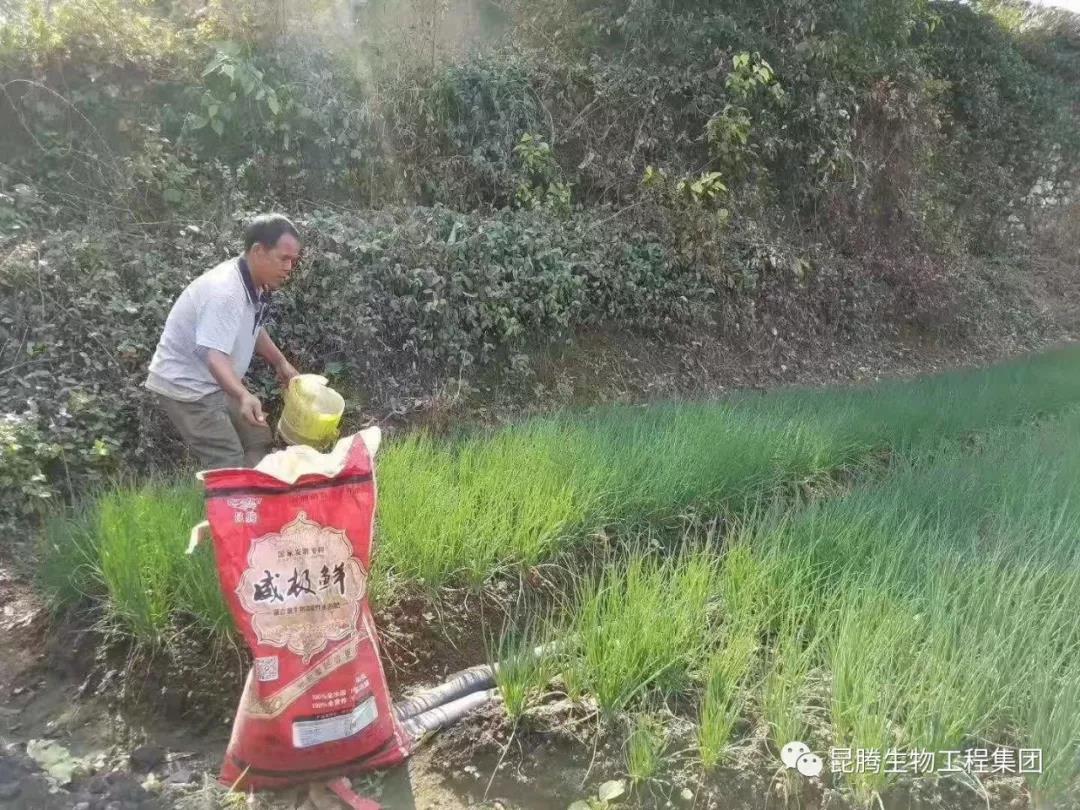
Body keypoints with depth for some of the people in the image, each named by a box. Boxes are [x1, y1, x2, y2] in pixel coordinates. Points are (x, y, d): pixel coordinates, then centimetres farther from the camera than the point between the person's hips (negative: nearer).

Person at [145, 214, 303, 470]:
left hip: (216, 383, 10)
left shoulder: (257, 284, -1)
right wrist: (243, 396, -54)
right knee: (228, 466, -13)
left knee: (259, 442, 14)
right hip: (184, 385, -10)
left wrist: (281, 363, 13)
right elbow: (215, 356, -40)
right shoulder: (225, 290, -30)